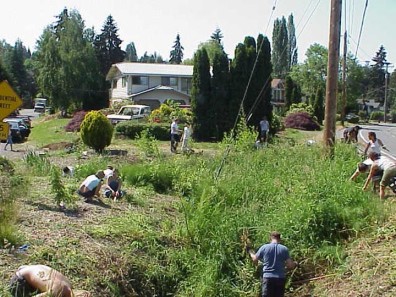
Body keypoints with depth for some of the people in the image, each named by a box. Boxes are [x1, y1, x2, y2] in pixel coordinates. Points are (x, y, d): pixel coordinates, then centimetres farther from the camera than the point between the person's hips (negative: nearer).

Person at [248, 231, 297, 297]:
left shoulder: (264, 247, -1)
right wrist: (295, 264, 21)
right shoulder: (284, 249, 0)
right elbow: (290, 265, -2)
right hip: (280, 278, 1)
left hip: (268, 277, -1)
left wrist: (250, 251, 29)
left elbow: (254, 259, 10)